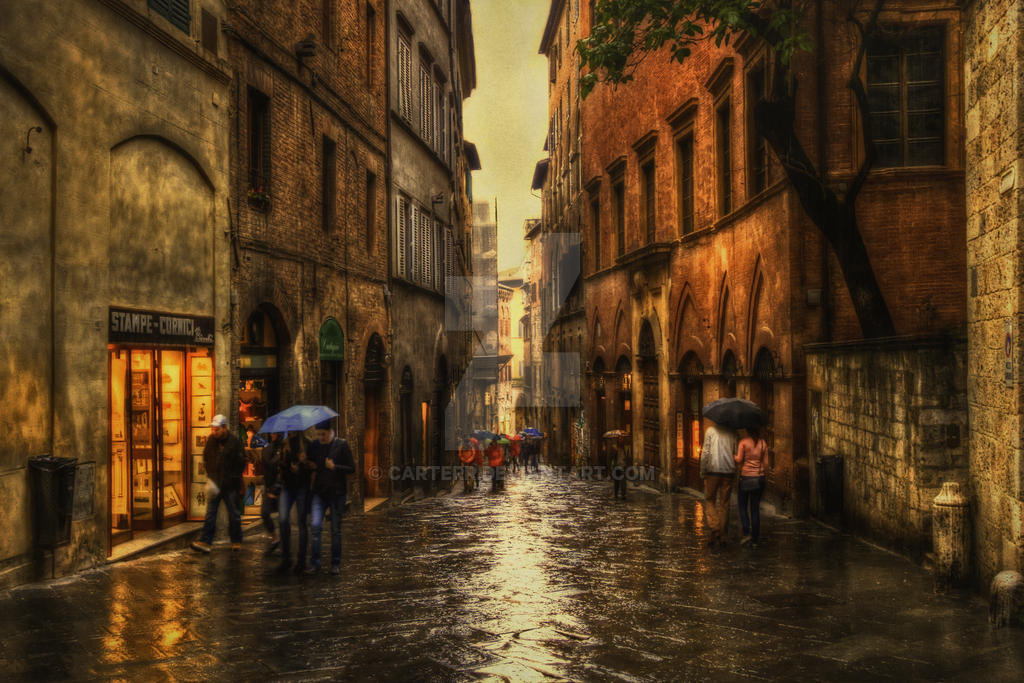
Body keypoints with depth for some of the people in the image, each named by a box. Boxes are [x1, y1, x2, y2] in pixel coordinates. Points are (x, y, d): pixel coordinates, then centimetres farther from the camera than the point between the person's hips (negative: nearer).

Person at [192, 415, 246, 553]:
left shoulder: (235, 442, -9)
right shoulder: (211, 440, 3)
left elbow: (241, 464, -5)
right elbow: (206, 459, 15)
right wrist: (210, 476, 2)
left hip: (231, 486, -3)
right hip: (214, 484, 3)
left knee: (234, 515, 8)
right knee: (210, 513, -2)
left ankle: (236, 542, 20)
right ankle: (205, 542, -4)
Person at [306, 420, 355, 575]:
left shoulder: (341, 445, -4)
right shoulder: (314, 446, 6)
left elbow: (352, 468, -4)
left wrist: (334, 467, -17)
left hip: (337, 492, -2)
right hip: (319, 491, 2)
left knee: (336, 529, 3)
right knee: (316, 525, -11)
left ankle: (336, 564, 14)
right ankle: (315, 563, -4)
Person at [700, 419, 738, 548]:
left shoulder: (711, 430, 0)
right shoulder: (733, 433, 9)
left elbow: (705, 453, -5)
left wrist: (702, 472, 0)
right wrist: (734, 470, 14)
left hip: (713, 471, -3)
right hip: (728, 472, 3)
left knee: (709, 501, 7)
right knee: (724, 503, 9)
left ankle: (713, 528, -14)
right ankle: (722, 536, 10)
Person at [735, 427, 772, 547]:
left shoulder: (743, 441, -8)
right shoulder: (763, 443, 3)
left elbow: (739, 459, -12)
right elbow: (766, 464, 4)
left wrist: (732, 456, 7)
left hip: (745, 477, -3)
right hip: (759, 478, 3)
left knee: (742, 506, 10)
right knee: (755, 508, 8)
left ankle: (746, 532, -6)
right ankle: (754, 539, 8)